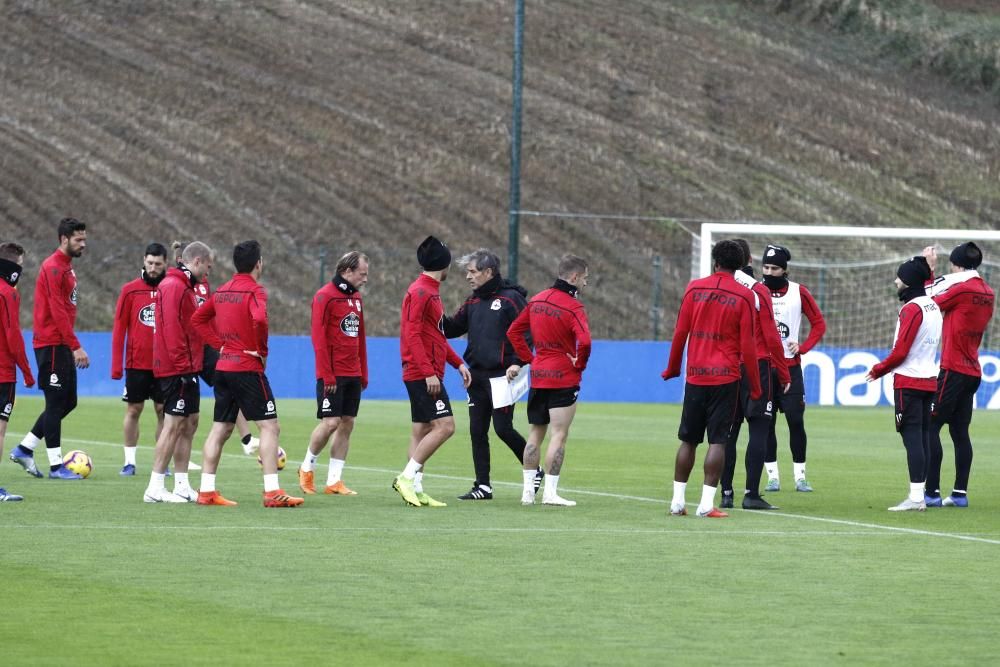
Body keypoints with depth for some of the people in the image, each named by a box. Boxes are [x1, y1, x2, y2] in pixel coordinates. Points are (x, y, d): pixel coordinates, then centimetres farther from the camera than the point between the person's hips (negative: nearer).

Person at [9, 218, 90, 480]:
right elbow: (58, 311, -20)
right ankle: (56, 466, -2)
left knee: (67, 401, 12)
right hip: (51, 345, -10)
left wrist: (72, 345, 19)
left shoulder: (65, 266, 17)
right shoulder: (54, 267, -14)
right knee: (56, 403, -6)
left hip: (60, 346, 10)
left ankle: (24, 449, 17)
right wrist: (76, 346, -22)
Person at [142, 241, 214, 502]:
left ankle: (182, 486, 17)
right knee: (174, 425, -10)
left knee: (189, 424, 12)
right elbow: (172, 328, -21)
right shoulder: (174, 286, -14)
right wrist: (181, 361, -22)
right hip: (178, 368, -11)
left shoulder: (185, 286, 19)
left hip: (186, 369, 11)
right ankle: (155, 488, -9)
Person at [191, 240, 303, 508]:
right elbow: (259, 319, -29)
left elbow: (197, 319, 20)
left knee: (220, 429, 11)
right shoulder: (255, 290, -11)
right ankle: (272, 493, -12)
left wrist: (220, 344, 13)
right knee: (269, 427, -5)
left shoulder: (222, 291, 12)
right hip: (248, 368, -8)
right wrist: (262, 351, -14)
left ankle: (206, 491, 10)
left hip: (223, 367, 8)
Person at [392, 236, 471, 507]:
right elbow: (412, 335, -20)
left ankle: (415, 489, 9)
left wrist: (458, 363, 19)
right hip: (423, 375, -10)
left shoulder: (431, 291, 18)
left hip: (425, 375, 10)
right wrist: (428, 372, -24)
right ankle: (407, 477, -13)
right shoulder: (420, 292, -13)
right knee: (444, 426, -15)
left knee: (422, 431, 9)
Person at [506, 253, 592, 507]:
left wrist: (528, 358, 14)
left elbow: (514, 331, 15)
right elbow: (584, 341, -28)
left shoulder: (537, 300, 9)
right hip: (564, 378, -7)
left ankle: (528, 490, 14)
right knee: (559, 434, -3)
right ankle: (550, 492, -5)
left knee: (535, 433, 13)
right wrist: (580, 363, -10)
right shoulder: (573, 307, -14)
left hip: (538, 376, 7)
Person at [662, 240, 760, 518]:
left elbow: (680, 332, 5)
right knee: (717, 441, -2)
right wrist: (755, 386, 3)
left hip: (695, 376, 3)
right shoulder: (744, 296, -3)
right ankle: (707, 503, -7)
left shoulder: (694, 289, 3)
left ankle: (678, 500, 11)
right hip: (725, 378, -3)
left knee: (688, 440, 11)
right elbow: (747, 346, -4)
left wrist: (672, 368, 18)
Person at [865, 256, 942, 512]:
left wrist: (878, 370, -4)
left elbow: (900, 351, -16)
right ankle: (919, 495, 11)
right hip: (929, 380, 9)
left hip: (909, 382, -9)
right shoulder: (933, 306, 12)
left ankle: (915, 497, -12)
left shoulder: (911, 309, -14)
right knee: (923, 437, 9)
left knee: (912, 438, -9)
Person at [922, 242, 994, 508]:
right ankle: (960, 493, 9)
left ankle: (932, 493, -11)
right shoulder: (987, 294, 11)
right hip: (973, 372, 8)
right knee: (960, 431, 11)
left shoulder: (962, 289, -14)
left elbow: (929, 302, -4)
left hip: (953, 370, -8)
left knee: (930, 427, -6)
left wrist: (929, 269, 7)